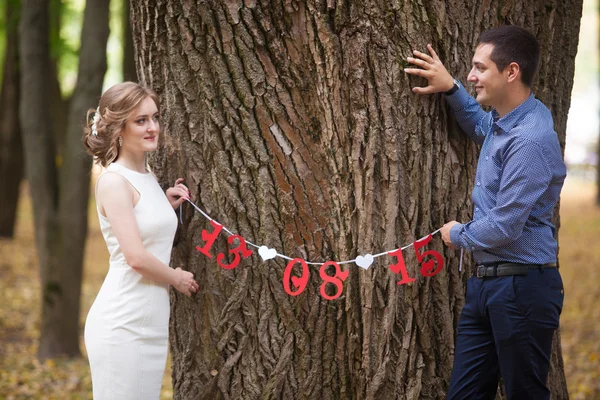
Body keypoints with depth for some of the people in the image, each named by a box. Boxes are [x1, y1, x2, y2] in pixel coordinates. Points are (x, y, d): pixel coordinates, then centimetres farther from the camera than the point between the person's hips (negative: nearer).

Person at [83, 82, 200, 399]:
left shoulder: (149, 179, 13)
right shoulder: (114, 182, -12)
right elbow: (136, 257, -19)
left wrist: (168, 206, 8)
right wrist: (177, 278, -3)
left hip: (152, 323, 8)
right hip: (122, 324, -8)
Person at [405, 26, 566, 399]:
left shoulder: (529, 140, -23)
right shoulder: (507, 119, 7)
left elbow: (504, 227, -24)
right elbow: (482, 127, 34)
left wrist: (458, 235, -3)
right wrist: (451, 89, 18)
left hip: (523, 288, -10)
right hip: (487, 283, 10)